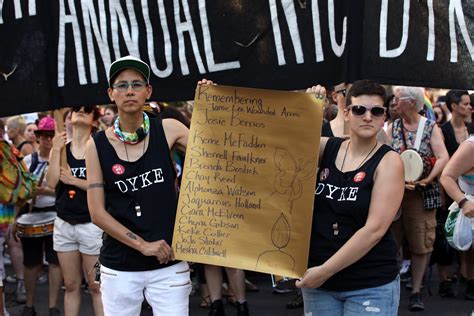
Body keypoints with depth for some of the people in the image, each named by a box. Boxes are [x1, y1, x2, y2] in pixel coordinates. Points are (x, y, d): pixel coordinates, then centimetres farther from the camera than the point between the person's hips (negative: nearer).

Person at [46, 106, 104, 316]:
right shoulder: (59, 147, 9)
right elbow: (52, 182, -5)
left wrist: (73, 180, -11)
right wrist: (56, 150, -8)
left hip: (92, 225, -4)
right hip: (64, 225, 4)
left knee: (96, 286, 0)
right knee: (71, 286, 11)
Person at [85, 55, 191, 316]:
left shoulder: (168, 130, 0)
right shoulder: (97, 145, -2)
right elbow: (98, 213, -3)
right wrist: (142, 244, -11)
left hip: (169, 265, 0)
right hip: (119, 268, 0)